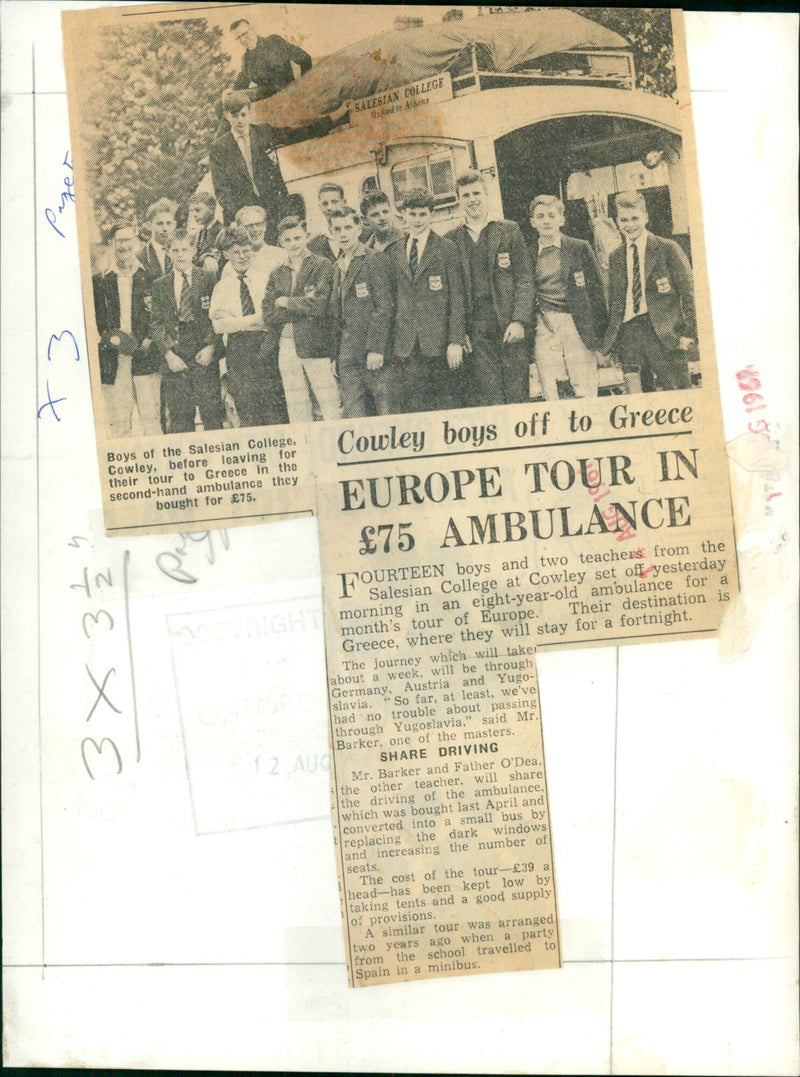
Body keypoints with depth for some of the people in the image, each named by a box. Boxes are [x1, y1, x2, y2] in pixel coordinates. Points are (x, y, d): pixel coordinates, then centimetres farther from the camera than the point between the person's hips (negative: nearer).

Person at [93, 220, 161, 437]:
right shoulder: (99, 281, 9)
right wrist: (108, 338, -8)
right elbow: (92, 320, 10)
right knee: (117, 421, 1)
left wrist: (150, 340, -7)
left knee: (151, 417, -2)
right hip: (112, 360, 1)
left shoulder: (149, 278, 8)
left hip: (145, 358, -1)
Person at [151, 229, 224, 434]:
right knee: (179, 419, 2)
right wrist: (169, 353, -7)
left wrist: (211, 346, -9)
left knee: (212, 414, -2)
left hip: (204, 357, -1)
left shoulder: (208, 279, 7)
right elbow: (157, 323, 7)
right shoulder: (159, 285, 10)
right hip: (174, 360, 1)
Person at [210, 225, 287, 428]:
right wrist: (254, 319, -10)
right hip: (237, 351, 1)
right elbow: (218, 325, -2)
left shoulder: (266, 278, 7)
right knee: (248, 416, 1)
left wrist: (234, 321, -10)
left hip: (267, 345, -1)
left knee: (276, 411, -5)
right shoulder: (222, 286, 11)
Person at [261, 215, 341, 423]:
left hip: (315, 345, -4)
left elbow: (320, 306, -11)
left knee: (332, 411, -6)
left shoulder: (322, 266, 2)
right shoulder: (277, 275, 15)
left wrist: (286, 302, -3)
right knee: (297, 414, 7)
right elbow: (268, 316, 3)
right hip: (286, 349, 4)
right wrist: (303, 305, -8)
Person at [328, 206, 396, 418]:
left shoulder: (376, 260, -3)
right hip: (348, 354, 6)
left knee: (387, 412, -4)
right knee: (352, 414, 2)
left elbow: (385, 307, -10)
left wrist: (377, 349, -16)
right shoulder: (338, 266, 19)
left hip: (375, 353, -6)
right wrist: (336, 353, 12)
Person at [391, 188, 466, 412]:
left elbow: (457, 299, -2)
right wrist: (396, 339, 8)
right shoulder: (397, 252, 14)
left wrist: (456, 341, -10)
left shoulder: (447, 249, 2)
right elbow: (396, 296, 16)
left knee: (448, 402, 0)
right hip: (408, 343, 3)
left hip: (440, 341, -3)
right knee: (413, 404, 0)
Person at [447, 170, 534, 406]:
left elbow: (525, 279, 5)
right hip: (475, 331, 0)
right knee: (486, 402, -6)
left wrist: (519, 321, -8)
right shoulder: (451, 240, 12)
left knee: (517, 398, -2)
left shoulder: (509, 230, 11)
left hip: (510, 328, 0)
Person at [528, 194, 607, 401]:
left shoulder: (580, 248, 7)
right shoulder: (528, 254, 10)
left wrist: (600, 332, 0)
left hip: (578, 327, -1)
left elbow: (596, 290, 6)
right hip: (544, 330, 1)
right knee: (552, 396, -3)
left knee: (585, 394, -3)